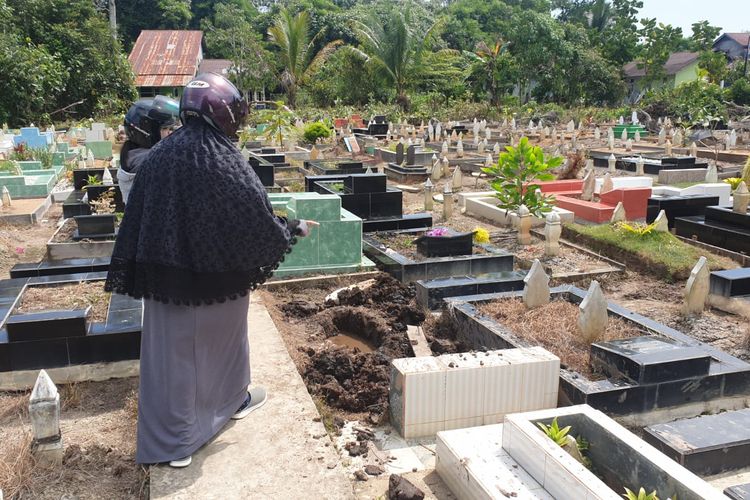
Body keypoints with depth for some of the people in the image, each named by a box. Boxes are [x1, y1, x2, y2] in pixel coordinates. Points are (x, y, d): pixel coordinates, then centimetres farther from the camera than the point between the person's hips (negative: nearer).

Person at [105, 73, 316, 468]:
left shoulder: (158, 155, -2)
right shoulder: (224, 160, -18)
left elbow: (135, 219, 1)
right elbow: (257, 219, -14)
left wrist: (126, 273, 9)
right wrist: (294, 229, 4)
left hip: (165, 274, 4)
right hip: (219, 274, -4)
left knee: (171, 348, 12)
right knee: (223, 336, 19)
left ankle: (173, 441, 23)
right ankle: (233, 399, 43)